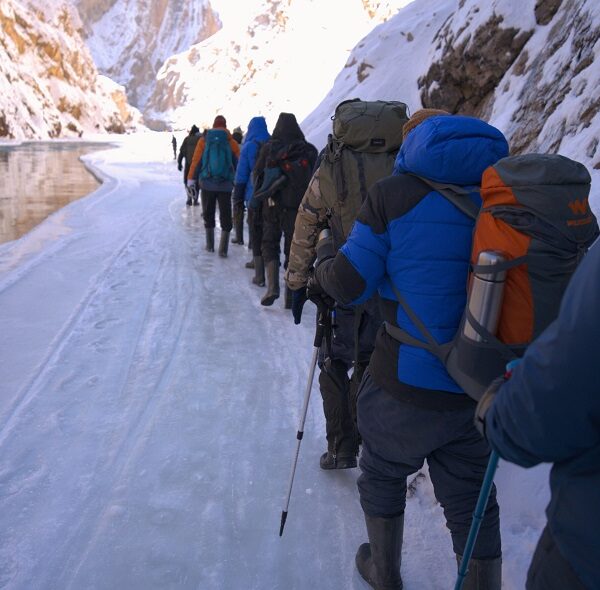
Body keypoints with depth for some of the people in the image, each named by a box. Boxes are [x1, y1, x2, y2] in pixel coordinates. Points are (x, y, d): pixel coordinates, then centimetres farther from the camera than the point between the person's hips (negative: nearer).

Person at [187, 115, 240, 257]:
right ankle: (223, 249, -3)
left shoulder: (204, 140, 0)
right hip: (226, 185, -1)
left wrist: (191, 179, 6)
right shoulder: (231, 142, -1)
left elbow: (196, 161, -1)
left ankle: (210, 245, 21)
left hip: (207, 183, 1)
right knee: (225, 216, 3)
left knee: (208, 214, 14)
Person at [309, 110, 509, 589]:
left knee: (382, 476, 24)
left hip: (405, 385, -3)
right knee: (470, 498, 18)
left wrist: (326, 258, 13)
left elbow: (349, 285, -10)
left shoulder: (393, 194, -10)